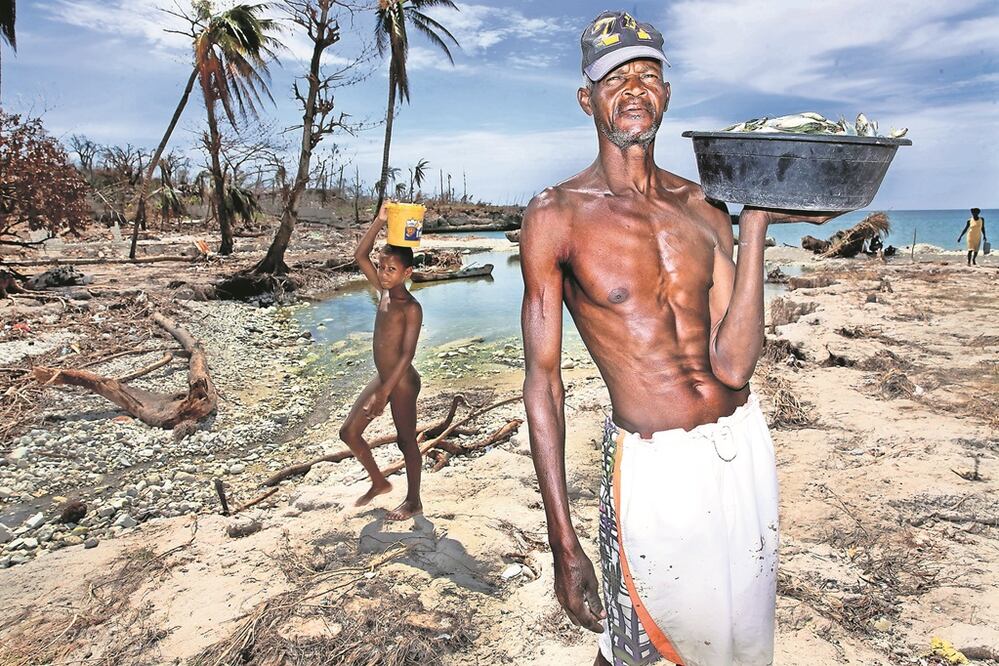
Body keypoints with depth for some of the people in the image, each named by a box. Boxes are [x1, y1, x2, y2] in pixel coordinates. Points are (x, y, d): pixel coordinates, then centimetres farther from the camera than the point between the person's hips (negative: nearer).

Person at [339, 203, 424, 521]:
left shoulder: (411, 308, -19)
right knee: (349, 432, 12)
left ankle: (413, 501, 25)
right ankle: (379, 482, 32)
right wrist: (380, 222, -8)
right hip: (382, 377, 8)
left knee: (406, 440, 7)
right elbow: (360, 255, 2)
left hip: (402, 381, -8)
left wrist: (384, 393, -24)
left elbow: (407, 354, -22)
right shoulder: (384, 291, 3)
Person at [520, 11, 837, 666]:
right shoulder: (556, 215, -10)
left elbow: (733, 366, -9)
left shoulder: (702, 206, 2)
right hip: (652, 464, -5)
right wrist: (563, 541, -12)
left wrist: (755, 222, -14)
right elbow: (543, 378, -11)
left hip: (745, 443, 5)